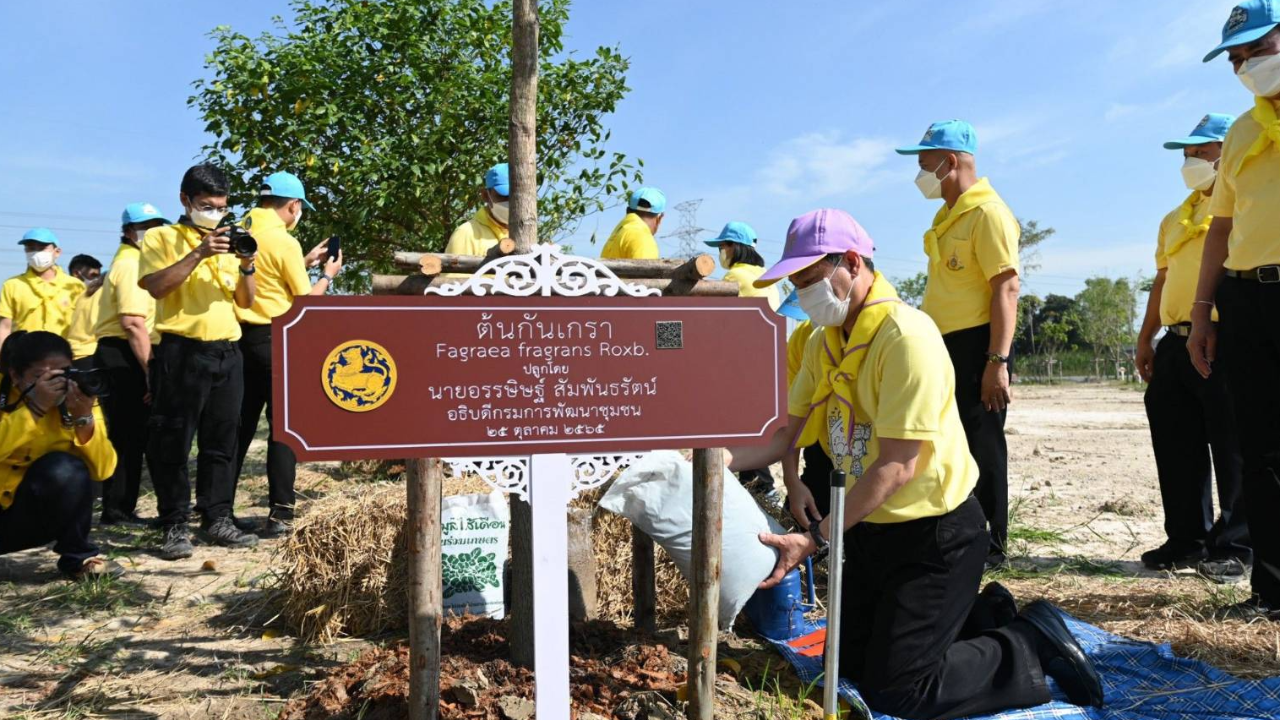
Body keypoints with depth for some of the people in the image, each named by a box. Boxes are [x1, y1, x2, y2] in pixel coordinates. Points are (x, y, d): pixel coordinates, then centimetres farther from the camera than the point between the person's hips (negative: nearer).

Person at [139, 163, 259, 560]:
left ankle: (217, 519, 15)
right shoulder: (161, 238, 4)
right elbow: (156, 286, -12)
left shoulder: (227, 243, 18)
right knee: (173, 442, -2)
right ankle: (174, 526, 4)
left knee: (222, 440, 7)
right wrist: (198, 253, -18)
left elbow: (245, 301, 14)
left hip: (227, 352, 5)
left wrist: (246, 266, -4)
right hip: (182, 352, -5)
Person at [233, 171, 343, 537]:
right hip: (275, 341, -7)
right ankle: (280, 513, -1)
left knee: (240, 425, 13)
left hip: (241, 336, 7)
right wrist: (327, 275, 11)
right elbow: (306, 298, -6)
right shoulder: (284, 242, -12)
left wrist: (306, 261, 22)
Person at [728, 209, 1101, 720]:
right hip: (870, 527, 9)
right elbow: (787, 435, -2)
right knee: (849, 663, 19)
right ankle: (981, 617, 32)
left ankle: (1031, 644, 13)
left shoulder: (906, 336, -25)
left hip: (936, 533, -8)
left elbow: (896, 466, -28)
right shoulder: (823, 342, 2)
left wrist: (815, 539, -29)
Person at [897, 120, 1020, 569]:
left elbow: (1006, 288, -19)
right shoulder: (948, 215, 17)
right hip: (944, 346, 10)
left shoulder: (988, 212, -12)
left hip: (976, 346, -9)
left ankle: (990, 546, 10)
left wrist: (998, 362, -24)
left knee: (981, 446, -2)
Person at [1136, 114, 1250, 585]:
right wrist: (1145, 339, 18)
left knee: (1232, 448, -3)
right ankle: (1187, 540, 17)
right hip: (1176, 343, 7)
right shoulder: (1175, 220, 23)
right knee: (1177, 446, 8)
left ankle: (1235, 546, 6)